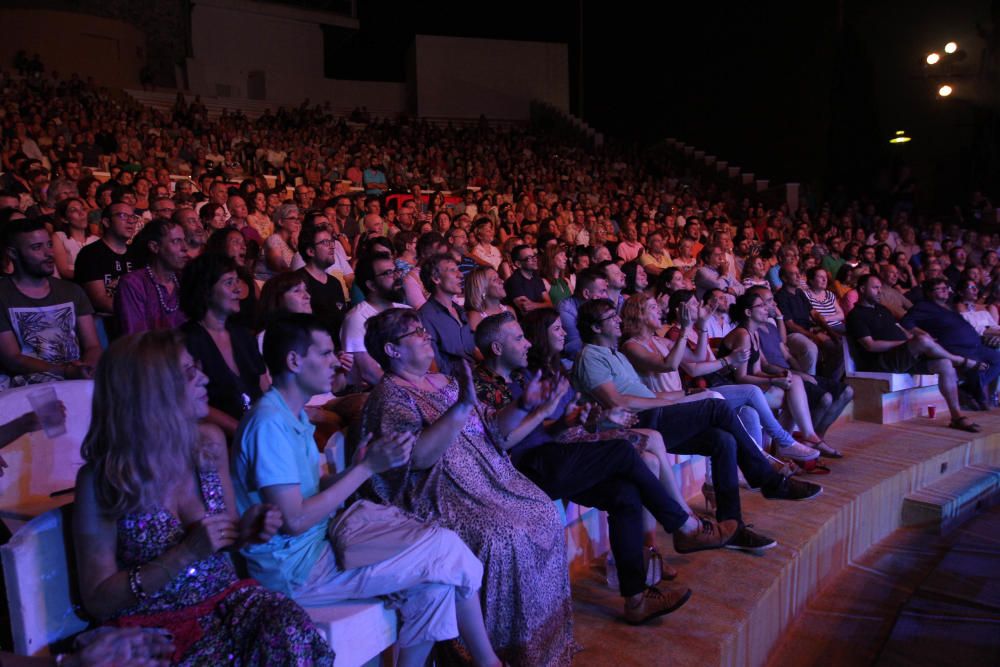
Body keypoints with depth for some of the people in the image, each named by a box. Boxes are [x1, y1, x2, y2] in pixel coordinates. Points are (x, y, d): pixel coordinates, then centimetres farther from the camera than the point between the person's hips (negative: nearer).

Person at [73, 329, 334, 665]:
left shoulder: (210, 444, -2)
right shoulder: (101, 480, -14)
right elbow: (97, 600, -9)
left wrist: (246, 531, -10)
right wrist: (186, 555, -22)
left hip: (225, 597, 3)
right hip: (154, 627, -3)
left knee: (291, 634, -26)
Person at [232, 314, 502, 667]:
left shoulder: (293, 416, 12)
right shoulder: (269, 422, -20)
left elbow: (309, 490, 10)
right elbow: (294, 521, -22)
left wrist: (359, 466, -7)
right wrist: (367, 468, -17)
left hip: (318, 543, 9)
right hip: (295, 567, -9)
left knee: (436, 573, -3)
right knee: (446, 549, -10)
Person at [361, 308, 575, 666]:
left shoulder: (445, 382, 18)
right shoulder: (389, 396, -6)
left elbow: (490, 428, 19)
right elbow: (416, 456, -21)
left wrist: (523, 405, 1)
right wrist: (460, 407, -29)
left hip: (488, 478, 8)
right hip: (439, 494, -8)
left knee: (544, 516, -9)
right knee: (502, 537, -28)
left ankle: (548, 635, 5)